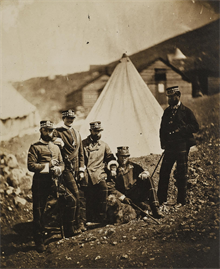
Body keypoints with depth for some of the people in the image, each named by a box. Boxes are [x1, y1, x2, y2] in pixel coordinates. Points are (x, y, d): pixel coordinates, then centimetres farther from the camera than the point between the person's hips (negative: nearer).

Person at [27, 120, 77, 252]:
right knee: (39, 212, 1)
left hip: (55, 181, 5)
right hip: (40, 183, -5)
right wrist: (48, 165, -15)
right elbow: (31, 166, -12)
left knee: (71, 201, -4)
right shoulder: (35, 147, -2)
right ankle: (39, 241, 14)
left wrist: (59, 169, -8)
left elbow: (62, 163, 15)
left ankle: (68, 230, 13)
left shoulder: (56, 147, 17)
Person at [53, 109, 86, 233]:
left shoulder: (77, 133, 18)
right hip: (66, 168, -5)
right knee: (76, 195, -13)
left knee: (70, 197, 9)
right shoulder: (57, 132, 1)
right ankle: (80, 224, -8)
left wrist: (82, 170, 11)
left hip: (77, 169, 5)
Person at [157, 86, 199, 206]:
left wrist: (181, 130, -13)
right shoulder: (167, 111, 15)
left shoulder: (186, 111, 1)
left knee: (181, 174, 2)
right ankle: (161, 200, 10)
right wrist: (163, 143, 6)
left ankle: (181, 201, 11)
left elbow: (195, 127, -2)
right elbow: (162, 128, 18)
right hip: (169, 146, 4)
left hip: (182, 146, -4)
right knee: (164, 172, 1)